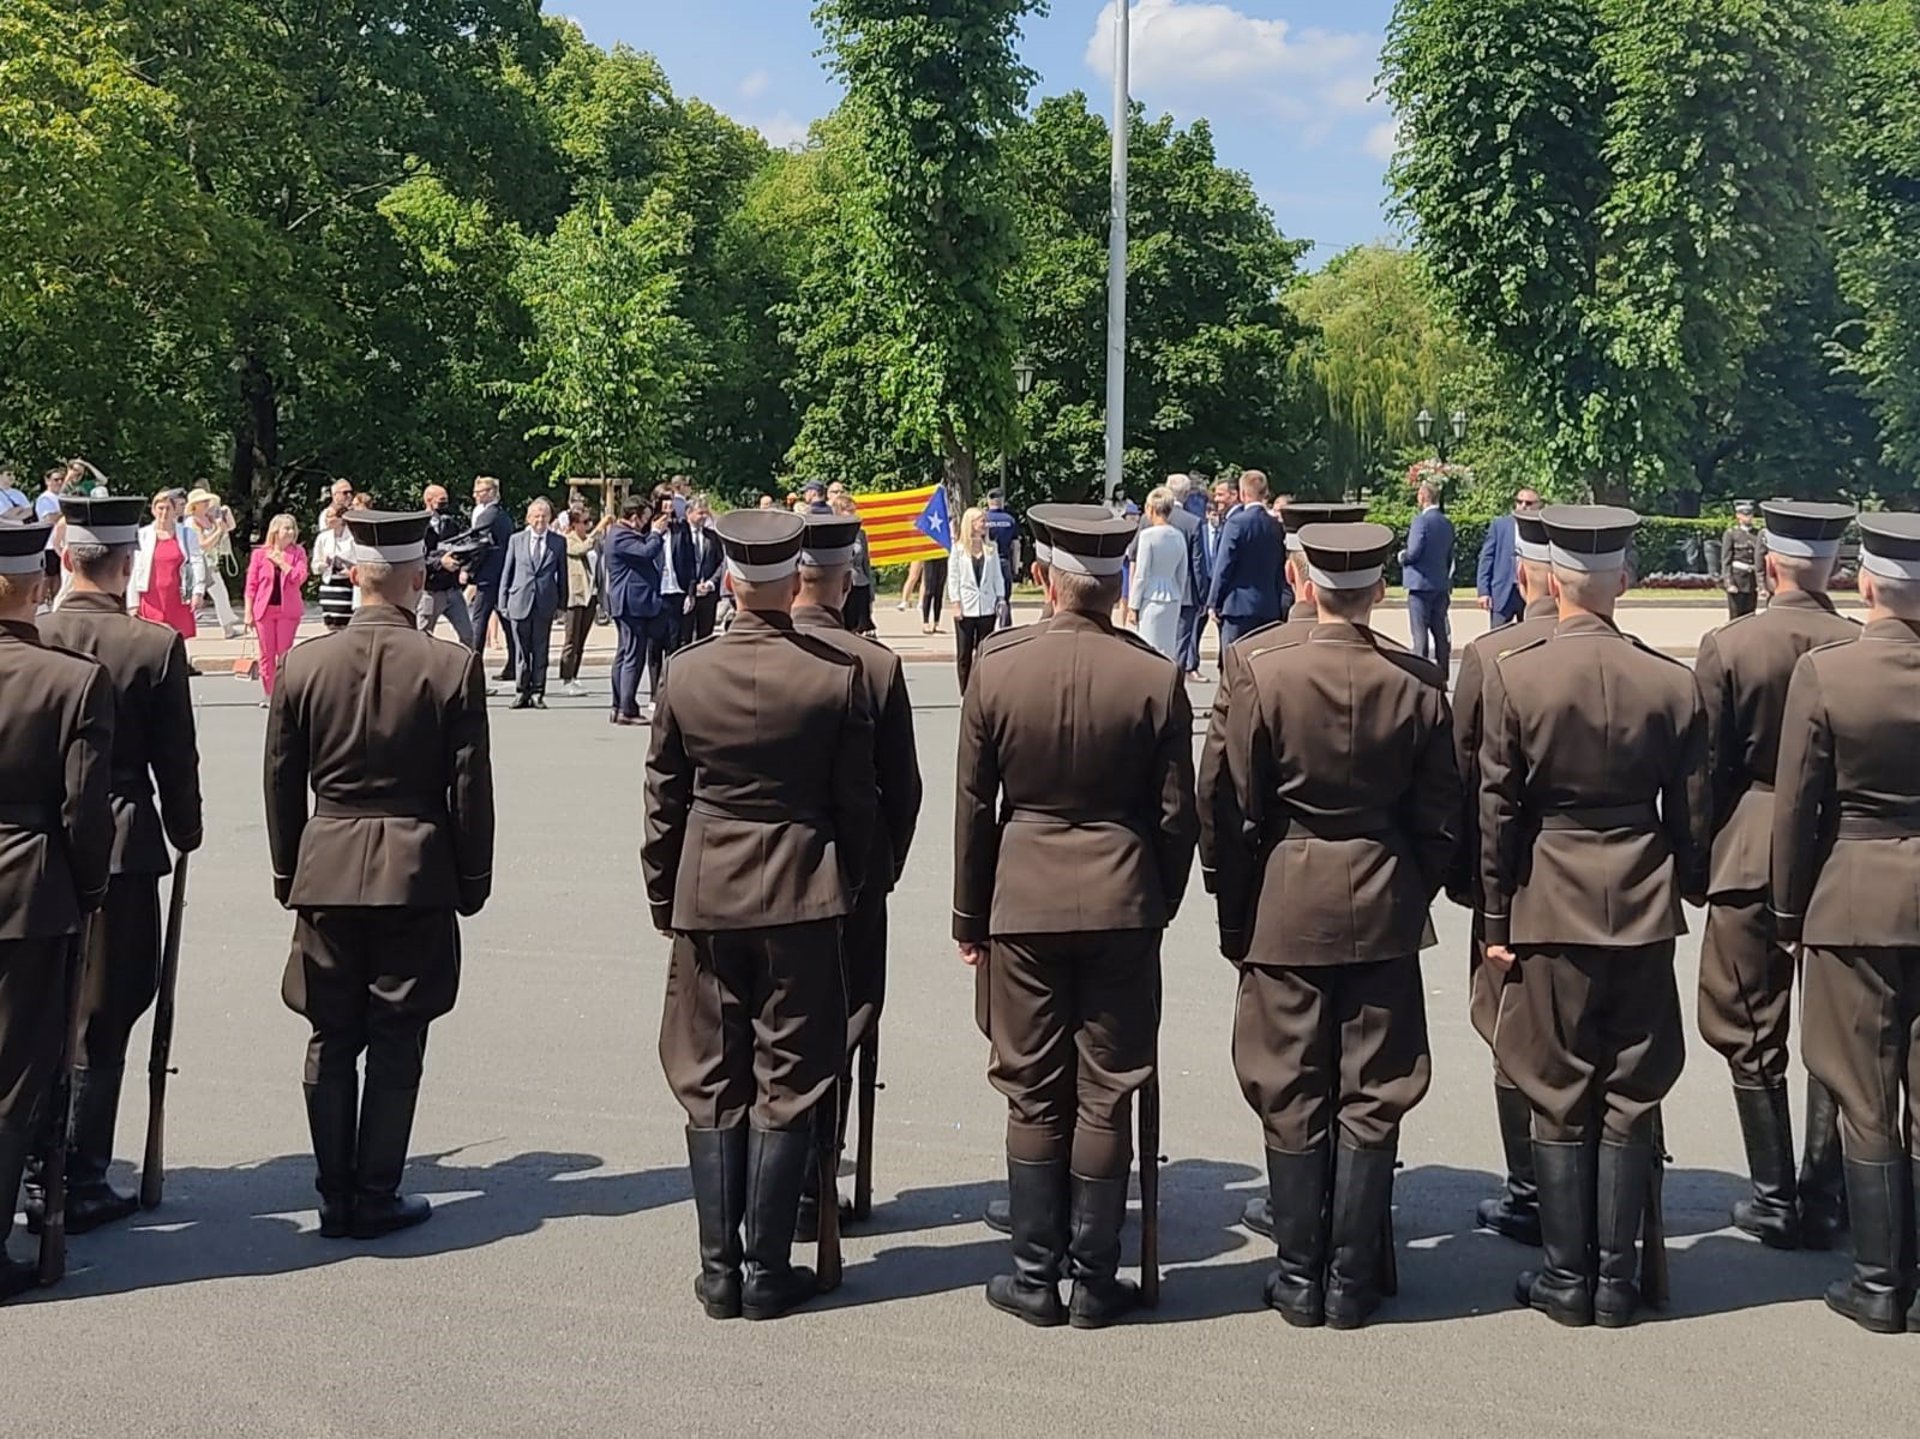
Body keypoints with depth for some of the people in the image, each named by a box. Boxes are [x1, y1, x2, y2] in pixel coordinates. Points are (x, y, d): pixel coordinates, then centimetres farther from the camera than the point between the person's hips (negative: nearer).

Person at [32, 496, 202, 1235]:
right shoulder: (156, 646, -11)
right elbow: (175, 759, -6)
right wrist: (184, 833, 10)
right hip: (121, 847, -3)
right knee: (101, 1021, 6)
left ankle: (40, 1177, 22)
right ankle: (82, 1185, 11)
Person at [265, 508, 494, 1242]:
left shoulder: (302, 666, -2)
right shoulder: (452, 667, -9)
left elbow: (282, 785, 5)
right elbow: (470, 788, -6)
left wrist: (288, 873, 17)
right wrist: (473, 879, 4)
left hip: (326, 872, 2)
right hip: (416, 873, -2)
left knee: (331, 1041, 11)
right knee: (396, 1043, 6)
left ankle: (335, 1196, 16)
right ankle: (375, 1197, 10)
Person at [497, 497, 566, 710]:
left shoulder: (558, 542, 7)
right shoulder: (516, 540, 8)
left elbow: (562, 575, 10)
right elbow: (507, 573, 9)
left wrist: (561, 603, 6)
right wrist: (503, 602, 5)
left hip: (545, 604, 0)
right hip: (520, 602, 0)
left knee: (540, 651, 3)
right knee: (521, 651, 4)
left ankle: (537, 693, 9)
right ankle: (522, 693, 10)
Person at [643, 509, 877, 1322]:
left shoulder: (687, 675, -4)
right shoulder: (838, 676, -8)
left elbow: (663, 803, 3)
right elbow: (858, 800, -2)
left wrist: (663, 900, 13)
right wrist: (851, 883, 13)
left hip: (706, 896, 2)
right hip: (802, 897, -1)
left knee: (712, 1086, 10)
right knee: (787, 1086, 6)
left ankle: (720, 1270, 13)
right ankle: (766, 1272, 10)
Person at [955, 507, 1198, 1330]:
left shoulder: (996, 669, -4)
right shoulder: (1156, 678, -7)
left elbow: (972, 805, 1)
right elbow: (1176, 814, -2)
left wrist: (970, 916, 10)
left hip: (1023, 905, 1)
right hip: (1122, 907, 0)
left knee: (1034, 1097, 10)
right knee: (1106, 1098, 7)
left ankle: (1035, 1278, 15)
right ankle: (1094, 1283, 14)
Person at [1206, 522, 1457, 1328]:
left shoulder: (1263, 674, -9)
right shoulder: (1419, 685, -4)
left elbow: (1237, 813, -6)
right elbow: (1440, 822, 1)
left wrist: (1236, 923, 4)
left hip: (1285, 908, -1)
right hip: (1385, 913, 2)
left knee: (1292, 1098, 8)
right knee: (1372, 1098, 8)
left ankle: (1299, 1278, 14)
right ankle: (1353, 1281, 14)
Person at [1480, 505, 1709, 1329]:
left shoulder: (1512, 676, -9)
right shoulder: (1672, 682, -3)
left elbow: (1497, 809, -6)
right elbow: (1691, 812, 2)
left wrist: (1496, 919, 2)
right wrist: (1689, 890, 17)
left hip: (1551, 911, -2)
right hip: (1644, 913, 2)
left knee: (1560, 1099, 8)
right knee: (1631, 1097, 10)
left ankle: (1567, 1278, 14)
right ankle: (1616, 1282, 16)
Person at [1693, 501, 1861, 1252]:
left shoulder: (1727, 647, -9)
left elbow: (1705, 768, -6)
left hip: (1750, 859, -2)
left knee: (1753, 1034, 8)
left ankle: (1775, 1199, 11)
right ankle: (1825, 1198, 15)